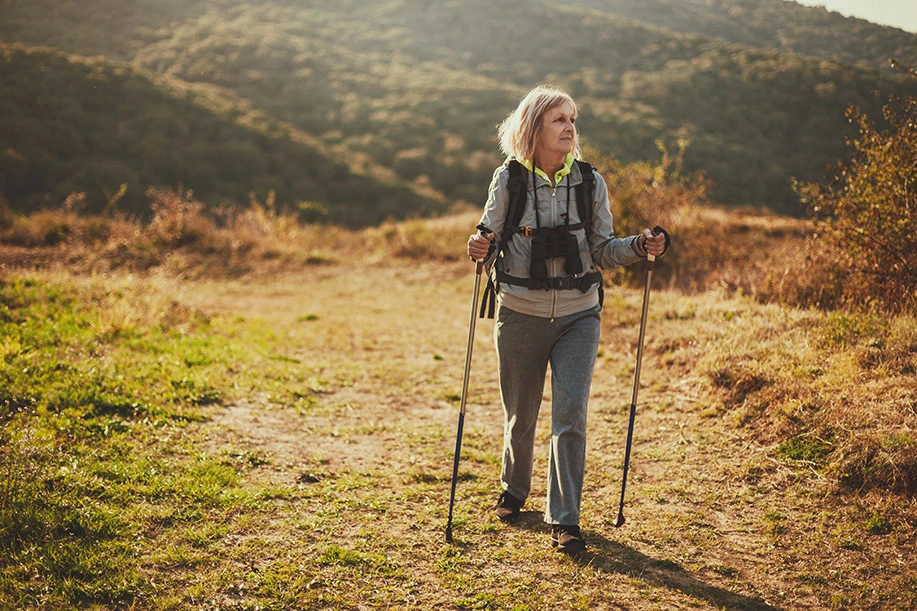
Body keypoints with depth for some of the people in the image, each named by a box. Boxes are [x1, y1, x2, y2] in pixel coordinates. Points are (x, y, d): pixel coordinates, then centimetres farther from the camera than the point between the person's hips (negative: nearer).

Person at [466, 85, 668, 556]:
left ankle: (565, 520, 2)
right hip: (521, 314, 0)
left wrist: (639, 247, -12)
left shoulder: (590, 181, 1)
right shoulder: (508, 179, -4)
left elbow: (603, 251, 6)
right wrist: (480, 249, -23)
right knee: (521, 417, 13)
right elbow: (489, 245, -1)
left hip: (578, 315, 1)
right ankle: (514, 490, 41)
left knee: (570, 415, -9)